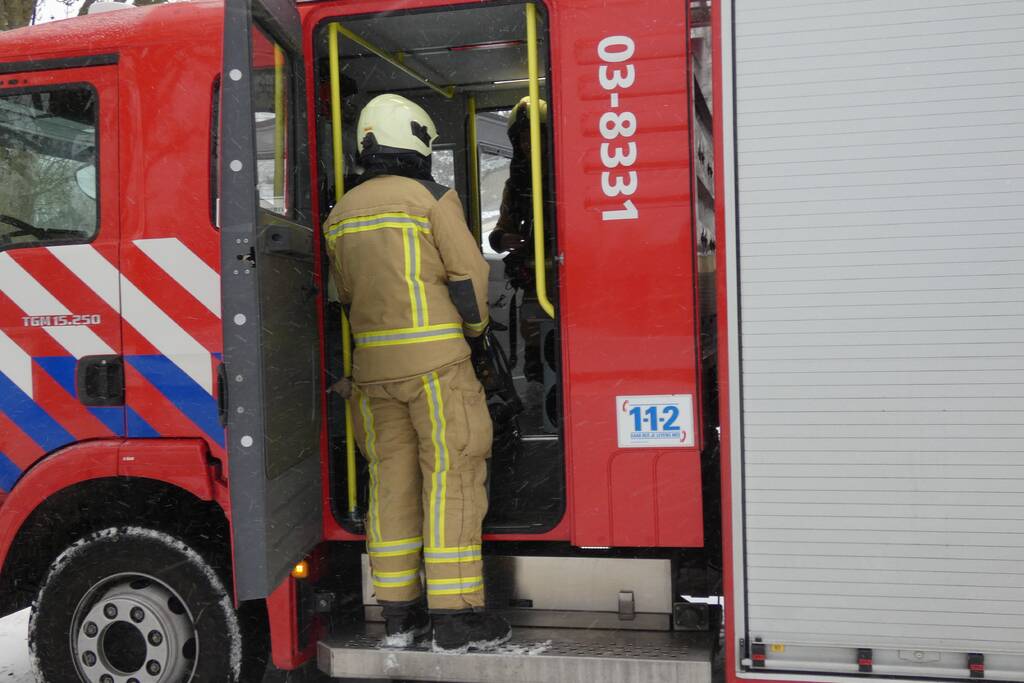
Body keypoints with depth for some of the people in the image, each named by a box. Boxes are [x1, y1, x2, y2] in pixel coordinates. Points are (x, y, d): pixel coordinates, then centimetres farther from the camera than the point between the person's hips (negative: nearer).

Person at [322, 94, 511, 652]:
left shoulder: (342, 213, 13)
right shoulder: (432, 197, -4)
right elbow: (468, 272, -5)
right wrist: (475, 324, 11)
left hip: (373, 362, 6)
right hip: (434, 357, -6)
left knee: (391, 480, 9)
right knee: (451, 476, -3)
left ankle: (398, 613, 14)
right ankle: (454, 614, -2)